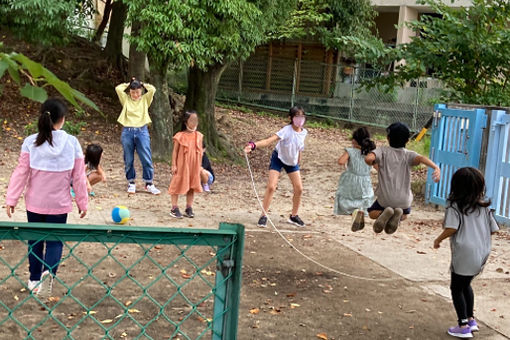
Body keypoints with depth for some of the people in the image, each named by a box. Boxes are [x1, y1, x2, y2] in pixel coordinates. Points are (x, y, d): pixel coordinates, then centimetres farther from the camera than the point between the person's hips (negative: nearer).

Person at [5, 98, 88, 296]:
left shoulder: (31, 142, -10)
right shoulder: (72, 143, -9)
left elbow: (21, 173, -8)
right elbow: (79, 177, -4)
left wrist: (11, 199, 0)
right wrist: (82, 202, 6)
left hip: (35, 203, 1)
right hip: (59, 204, -1)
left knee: (35, 240, 18)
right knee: (54, 240, 10)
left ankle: (35, 279, 26)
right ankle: (49, 271, -17)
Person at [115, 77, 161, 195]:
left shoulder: (145, 99, 10)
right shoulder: (126, 99, 11)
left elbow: (153, 89, -6)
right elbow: (118, 88, -3)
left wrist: (142, 84, 9)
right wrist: (128, 84, 11)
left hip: (142, 131, -1)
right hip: (127, 132, 1)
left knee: (146, 159, -3)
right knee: (128, 160, 6)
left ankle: (149, 184, 5)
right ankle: (131, 183, 18)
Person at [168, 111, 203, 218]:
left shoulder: (199, 136, 2)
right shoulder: (180, 136, -10)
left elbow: (200, 152, 9)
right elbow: (175, 151, -6)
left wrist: (199, 165, 10)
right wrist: (174, 165, -9)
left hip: (194, 166, 4)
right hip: (182, 166, -4)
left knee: (192, 186, 10)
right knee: (178, 185, 4)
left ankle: (189, 208, 21)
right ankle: (174, 209, 12)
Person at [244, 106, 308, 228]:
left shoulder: (304, 132, -12)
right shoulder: (287, 130, -29)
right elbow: (270, 140, -41)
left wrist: (298, 161, 16)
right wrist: (253, 145, -56)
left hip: (292, 161, 5)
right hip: (278, 158, -5)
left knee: (299, 189, 2)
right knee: (271, 187, -14)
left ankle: (294, 216, 20)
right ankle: (263, 216, -3)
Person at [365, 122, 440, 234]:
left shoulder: (383, 151, -3)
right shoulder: (408, 155, -1)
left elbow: (368, 158, -21)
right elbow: (421, 158, -22)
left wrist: (372, 163, 2)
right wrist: (436, 167, -35)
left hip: (385, 198, -1)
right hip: (404, 199, 1)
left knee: (372, 213, 27)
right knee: (405, 214, 34)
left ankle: (384, 213, -8)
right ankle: (399, 214, -4)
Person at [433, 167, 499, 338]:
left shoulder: (455, 206, -10)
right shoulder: (483, 206, 7)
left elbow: (451, 228, -22)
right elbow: (494, 229, 8)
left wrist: (438, 239, -6)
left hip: (464, 253, -6)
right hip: (482, 253, 6)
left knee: (457, 288, 9)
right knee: (466, 285, 25)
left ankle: (463, 326, 9)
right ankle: (470, 320, 30)